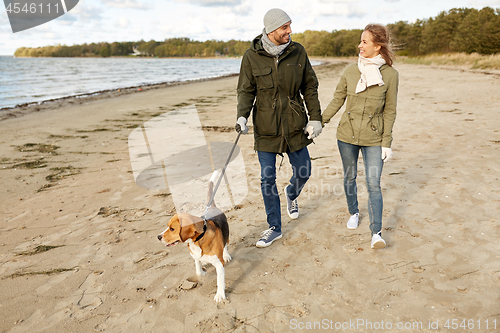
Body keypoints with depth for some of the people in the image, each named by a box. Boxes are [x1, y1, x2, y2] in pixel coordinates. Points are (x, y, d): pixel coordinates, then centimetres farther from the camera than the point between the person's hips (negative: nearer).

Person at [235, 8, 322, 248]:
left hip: (295, 125, 2)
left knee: (303, 172, 11)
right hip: (265, 127, -1)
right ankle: (274, 228, 20)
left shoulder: (298, 52, -1)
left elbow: (309, 87, 5)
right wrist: (242, 116, -18)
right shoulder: (252, 56, -6)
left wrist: (315, 118, 0)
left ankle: (291, 194, 48)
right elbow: (246, 91, -2)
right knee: (268, 179, 3)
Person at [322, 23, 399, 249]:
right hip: (347, 135, 3)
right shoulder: (350, 71, 0)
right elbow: (337, 100, 7)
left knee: (373, 184, -6)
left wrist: (387, 143, -5)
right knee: (350, 177, 15)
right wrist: (319, 121, -2)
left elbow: (389, 111, -2)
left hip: (373, 138, -2)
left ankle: (376, 233, 1)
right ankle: (353, 213, 38)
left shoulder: (390, 75, -5)